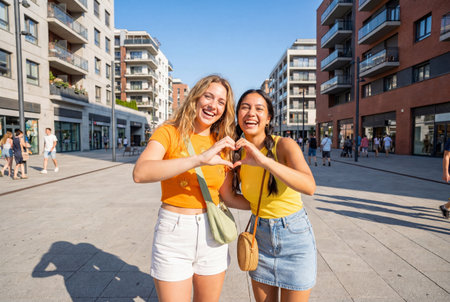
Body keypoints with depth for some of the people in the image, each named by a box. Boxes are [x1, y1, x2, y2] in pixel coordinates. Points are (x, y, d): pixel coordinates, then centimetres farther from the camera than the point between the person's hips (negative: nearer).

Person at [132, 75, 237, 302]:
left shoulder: (222, 143, 4)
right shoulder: (169, 132, -9)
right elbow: (140, 173, -29)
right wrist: (199, 159, -35)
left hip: (212, 233, 4)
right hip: (174, 233, -4)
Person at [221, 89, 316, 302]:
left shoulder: (285, 145, -18)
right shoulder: (238, 153, -4)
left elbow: (309, 187, -36)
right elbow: (229, 198, -4)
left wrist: (264, 161, -46)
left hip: (294, 236, -4)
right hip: (260, 237, 4)